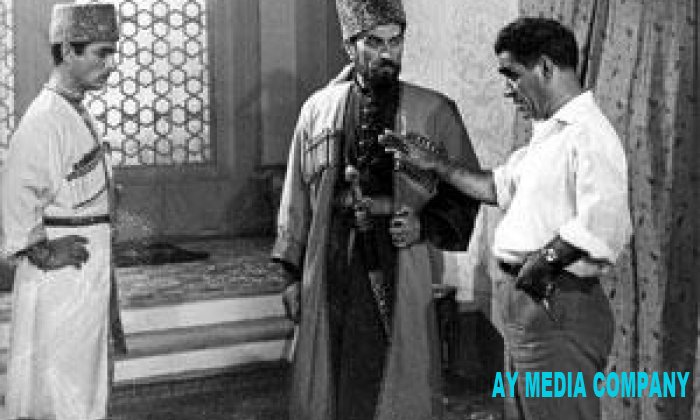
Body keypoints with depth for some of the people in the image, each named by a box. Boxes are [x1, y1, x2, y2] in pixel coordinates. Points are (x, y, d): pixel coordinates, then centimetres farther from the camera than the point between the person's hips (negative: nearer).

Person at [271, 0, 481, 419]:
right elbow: (298, 196, 11)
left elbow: (466, 190, 7)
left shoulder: (435, 112, 1)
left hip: (402, 277, -2)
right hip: (329, 273, 2)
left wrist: (425, 225, -9)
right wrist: (293, 271, 9)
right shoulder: (318, 109, 7)